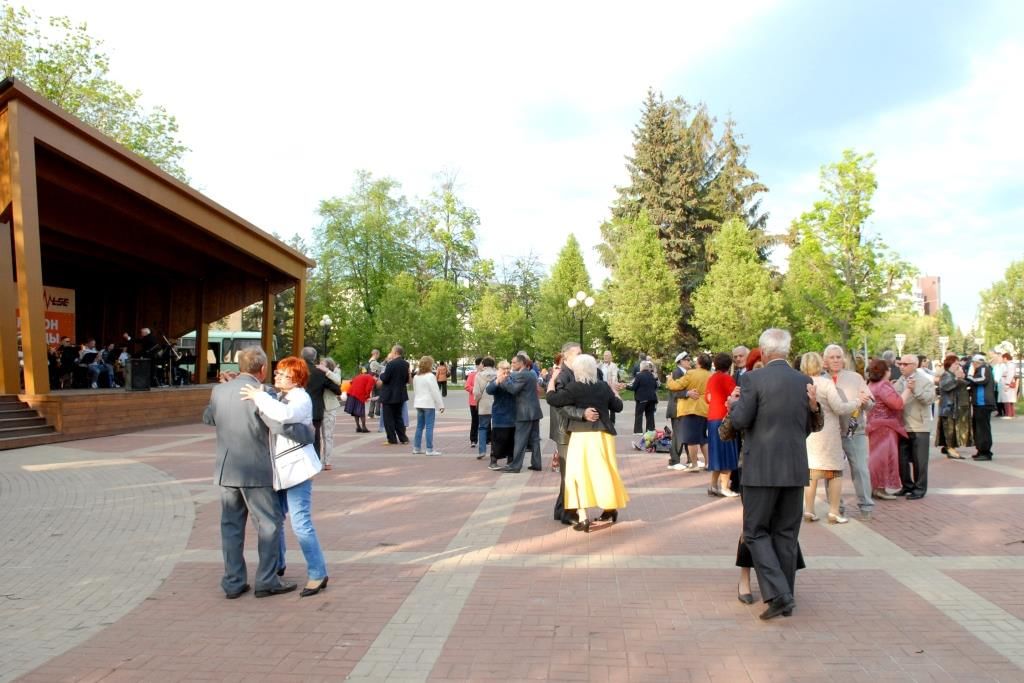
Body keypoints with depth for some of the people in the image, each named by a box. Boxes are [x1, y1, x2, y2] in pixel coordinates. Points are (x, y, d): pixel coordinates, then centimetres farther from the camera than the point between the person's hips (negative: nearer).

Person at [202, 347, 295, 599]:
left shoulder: (219, 390, 4)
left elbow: (207, 418, 21)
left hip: (226, 470, 5)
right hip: (256, 471, -5)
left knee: (231, 526, 13)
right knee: (270, 523, 7)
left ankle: (233, 582, 18)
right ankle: (266, 581, 9)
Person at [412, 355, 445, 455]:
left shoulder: (416, 377, 12)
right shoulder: (430, 376, -12)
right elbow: (436, 392, -13)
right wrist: (441, 405, -9)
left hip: (419, 404, 8)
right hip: (429, 404, -8)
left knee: (419, 426, 13)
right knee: (429, 427, -6)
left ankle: (416, 448, 15)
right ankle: (429, 449, -6)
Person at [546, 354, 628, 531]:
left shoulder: (573, 387, -11)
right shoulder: (604, 386, 4)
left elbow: (552, 399, -14)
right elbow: (618, 406, 13)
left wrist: (553, 379, -1)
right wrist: (614, 392, 31)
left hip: (583, 435, -5)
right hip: (603, 434, 5)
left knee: (579, 472, 0)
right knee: (603, 471, 17)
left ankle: (583, 517, -7)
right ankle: (610, 508, 28)